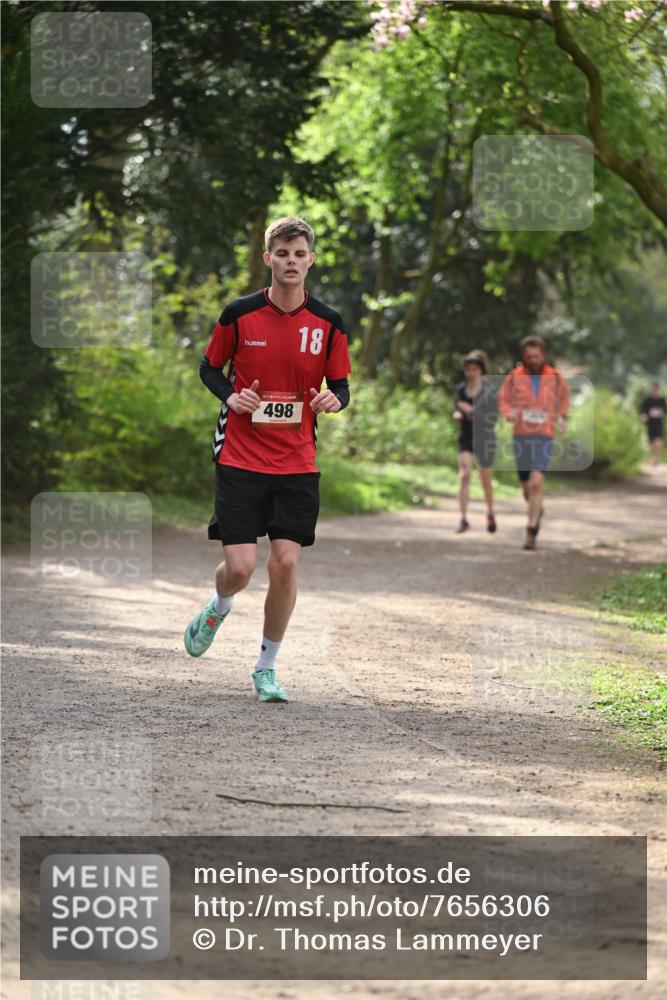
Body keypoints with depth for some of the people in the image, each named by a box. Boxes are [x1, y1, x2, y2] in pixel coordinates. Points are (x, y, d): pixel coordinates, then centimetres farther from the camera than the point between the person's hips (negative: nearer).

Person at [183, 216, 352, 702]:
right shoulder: (239, 314, -4)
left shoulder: (328, 323, 1)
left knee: (286, 564, -6)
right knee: (240, 566, -8)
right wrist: (231, 395, -11)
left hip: (298, 462, 2)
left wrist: (334, 399, -14)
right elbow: (209, 367, 9)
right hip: (241, 457, -1)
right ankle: (219, 607, 30)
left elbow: (341, 385, 9)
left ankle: (267, 667, 12)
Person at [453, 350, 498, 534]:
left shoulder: (488, 392, -11)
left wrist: (472, 411, -26)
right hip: (466, 437, 2)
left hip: (484, 438, -2)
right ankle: (464, 519, -17)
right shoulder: (460, 389, 2)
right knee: (464, 475, -15)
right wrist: (457, 414, -6)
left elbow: (492, 417, -17)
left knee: (485, 478, 12)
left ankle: (490, 512, 39)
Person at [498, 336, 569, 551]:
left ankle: (531, 532, -19)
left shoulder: (555, 378, 3)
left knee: (536, 483, -20)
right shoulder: (513, 377, 1)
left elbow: (564, 396, 22)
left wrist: (561, 417, 6)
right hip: (520, 436, 2)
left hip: (544, 436, -2)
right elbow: (502, 399, 12)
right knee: (527, 488, 10)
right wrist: (509, 413, -9)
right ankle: (537, 509, 45)